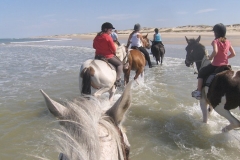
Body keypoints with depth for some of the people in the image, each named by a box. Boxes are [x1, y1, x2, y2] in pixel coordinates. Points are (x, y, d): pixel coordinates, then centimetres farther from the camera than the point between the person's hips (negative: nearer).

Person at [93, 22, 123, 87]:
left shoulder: (96, 37, 4)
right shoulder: (108, 37, -17)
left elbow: (94, 46, 15)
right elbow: (113, 49, -15)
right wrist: (114, 52, 6)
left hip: (97, 56, 7)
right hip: (108, 56, -7)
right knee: (120, 64, 9)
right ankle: (117, 80, -5)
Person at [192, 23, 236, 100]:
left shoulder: (215, 41, -11)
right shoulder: (228, 42, 5)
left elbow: (215, 51, -30)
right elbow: (233, 54, 5)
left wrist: (210, 58, -13)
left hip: (215, 65, -5)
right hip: (225, 66, 6)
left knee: (201, 72, 14)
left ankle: (198, 92, 11)